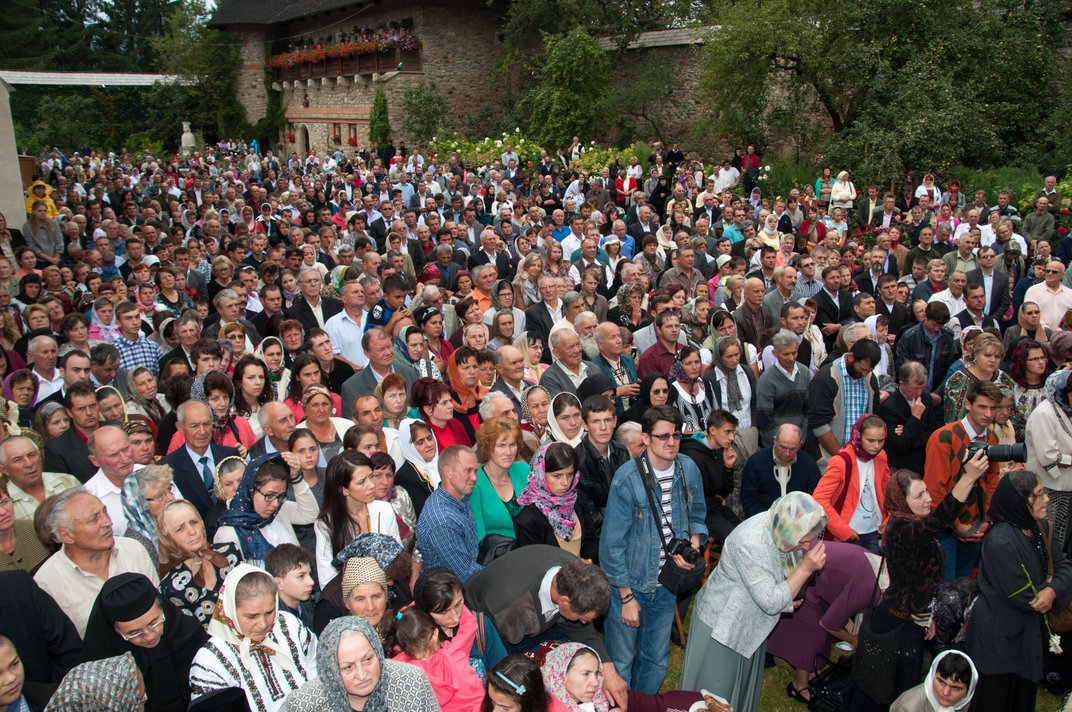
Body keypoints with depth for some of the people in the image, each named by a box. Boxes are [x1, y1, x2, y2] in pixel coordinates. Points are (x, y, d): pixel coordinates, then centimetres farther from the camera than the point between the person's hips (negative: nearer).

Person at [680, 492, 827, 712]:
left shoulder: (780, 527, -14)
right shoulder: (750, 545, -37)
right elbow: (771, 603, -30)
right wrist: (806, 568, -32)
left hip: (750, 624, 8)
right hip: (721, 625, -7)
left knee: (746, 687, 24)